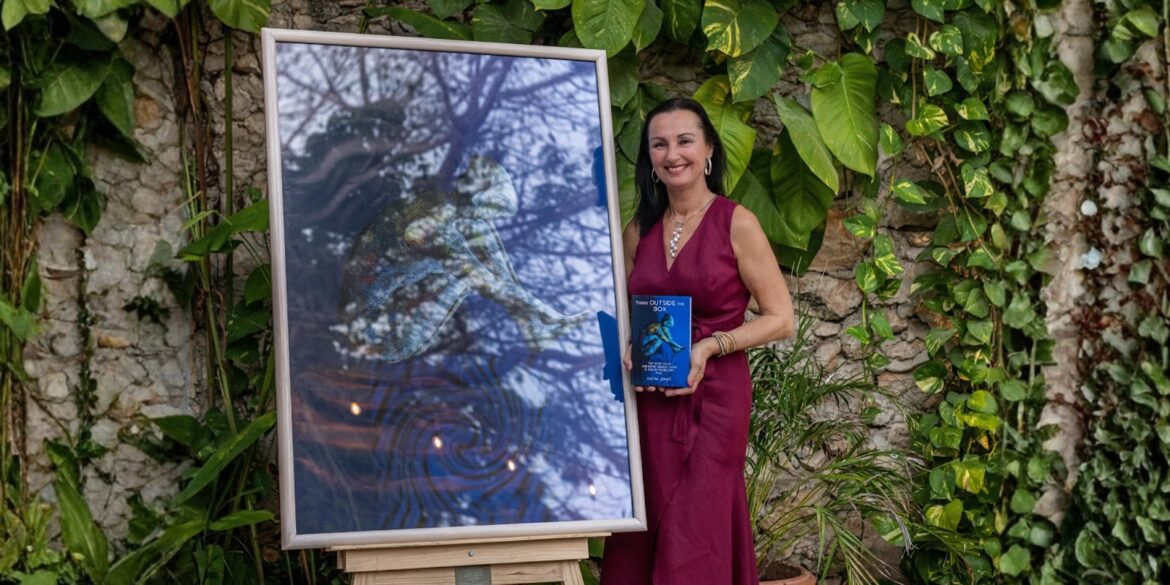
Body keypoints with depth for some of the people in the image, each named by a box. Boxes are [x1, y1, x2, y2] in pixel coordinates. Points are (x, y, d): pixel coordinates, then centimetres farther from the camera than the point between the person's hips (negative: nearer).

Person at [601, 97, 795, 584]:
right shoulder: (639, 230, 8)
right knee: (643, 535, 4)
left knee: (697, 539, -3)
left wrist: (710, 346, -17)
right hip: (649, 399, 4)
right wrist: (629, 352, -2)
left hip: (714, 394, -4)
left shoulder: (736, 224, -5)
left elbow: (780, 319, -5)